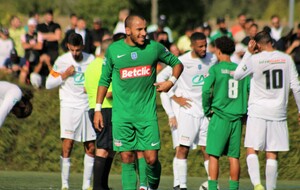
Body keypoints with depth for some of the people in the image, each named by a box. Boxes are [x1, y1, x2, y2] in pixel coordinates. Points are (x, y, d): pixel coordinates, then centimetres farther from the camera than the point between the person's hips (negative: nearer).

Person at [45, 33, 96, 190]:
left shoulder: (91, 60, 4)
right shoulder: (62, 61, -4)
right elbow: (49, 84, 0)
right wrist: (64, 75, -14)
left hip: (87, 106, 3)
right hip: (69, 106, -3)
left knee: (90, 148, 4)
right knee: (67, 146, -12)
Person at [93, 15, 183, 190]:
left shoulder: (154, 47, 2)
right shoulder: (114, 50, 2)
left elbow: (177, 63, 17)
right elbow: (104, 80, 11)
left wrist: (171, 81, -2)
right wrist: (98, 109, 8)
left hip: (147, 113, 0)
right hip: (122, 115, 0)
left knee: (151, 159, -4)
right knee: (127, 159, -1)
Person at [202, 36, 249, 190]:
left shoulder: (215, 69, -4)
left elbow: (206, 91, -13)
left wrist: (207, 111, 0)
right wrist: (245, 111, 13)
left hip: (219, 117, -4)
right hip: (237, 118, 4)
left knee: (213, 155, 0)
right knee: (234, 156, 8)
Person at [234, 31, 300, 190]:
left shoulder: (255, 59, -7)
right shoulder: (286, 59, 2)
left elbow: (237, 75, 8)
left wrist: (248, 53, 8)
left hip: (257, 111, -2)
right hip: (278, 113, 3)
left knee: (252, 150, 1)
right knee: (272, 154, 6)